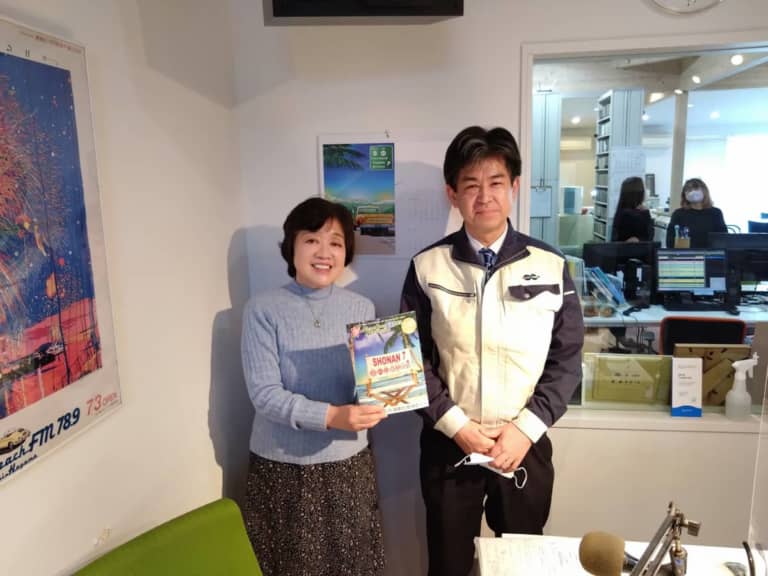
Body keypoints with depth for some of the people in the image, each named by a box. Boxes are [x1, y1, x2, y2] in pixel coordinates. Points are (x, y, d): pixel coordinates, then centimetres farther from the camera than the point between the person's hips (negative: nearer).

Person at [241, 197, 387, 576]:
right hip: (282, 467, -2)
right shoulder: (263, 310, -10)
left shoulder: (361, 309, 0)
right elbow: (263, 393, -15)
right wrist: (329, 416, -26)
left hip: (347, 463, 2)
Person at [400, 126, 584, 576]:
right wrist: (456, 425, -11)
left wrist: (527, 428, -10)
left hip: (525, 444, 1)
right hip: (448, 444, 0)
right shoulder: (427, 267, -5)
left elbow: (567, 360, -1)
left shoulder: (552, 267, -4)